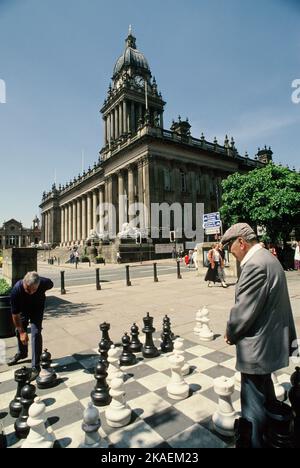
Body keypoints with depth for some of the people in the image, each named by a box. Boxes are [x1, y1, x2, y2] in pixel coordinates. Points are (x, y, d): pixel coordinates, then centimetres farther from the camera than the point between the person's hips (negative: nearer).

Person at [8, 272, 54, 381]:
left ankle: (35, 367, -3)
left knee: (36, 333, -13)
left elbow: (51, 285, -9)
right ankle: (22, 353, 44)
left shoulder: (44, 283, -38)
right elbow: (15, 314, -25)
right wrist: (21, 331, -21)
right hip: (23, 308, 2)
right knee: (19, 331, 14)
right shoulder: (16, 290, -38)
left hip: (37, 308, -1)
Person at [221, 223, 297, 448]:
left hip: (257, 347, -11)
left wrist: (231, 333, -7)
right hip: (269, 342, 11)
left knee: (253, 402, 8)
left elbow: (244, 309, -26)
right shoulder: (267, 258, 5)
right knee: (266, 392, 30)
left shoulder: (255, 264, -27)